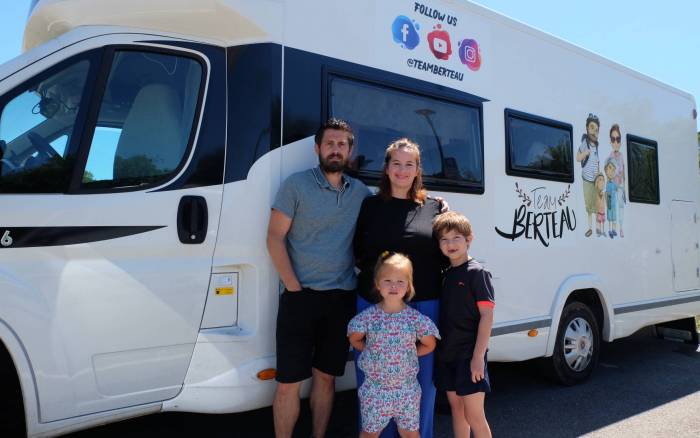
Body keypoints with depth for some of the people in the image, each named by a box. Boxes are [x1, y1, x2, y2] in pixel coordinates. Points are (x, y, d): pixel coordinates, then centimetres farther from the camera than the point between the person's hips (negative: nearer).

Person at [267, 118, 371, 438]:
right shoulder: (296, 185, -3)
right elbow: (275, 238, -5)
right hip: (301, 297, -3)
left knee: (326, 377, 14)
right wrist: (294, 287, -12)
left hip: (342, 299, 4)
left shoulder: (361, 192, 9)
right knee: (289, 383, 0)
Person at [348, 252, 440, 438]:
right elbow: (354, 340, 5)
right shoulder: (368, 316, -10)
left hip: (407, 389, 1)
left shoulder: (416, 318, -9)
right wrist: (374, 352, -3)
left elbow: (429, 345, 4)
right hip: (374, 388, 0)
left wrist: (407, 353, -3)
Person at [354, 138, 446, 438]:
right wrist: (374, 270, -3)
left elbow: (445, 256, 11)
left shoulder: (434, 208, 8)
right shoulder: (370, 206, 8)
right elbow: (357, 253, 10)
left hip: (423, 304, 0)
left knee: (421, 378, 8)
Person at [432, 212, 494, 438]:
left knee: (474, 415, -3)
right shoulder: (444, 274, 10)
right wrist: (437, 348, 7)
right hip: (446, 353, 7)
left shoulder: (477, 272, -9)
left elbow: (487, 315, -13)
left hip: (469, 354, -7)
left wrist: (478, 356, -18)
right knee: (456, 408, 16)